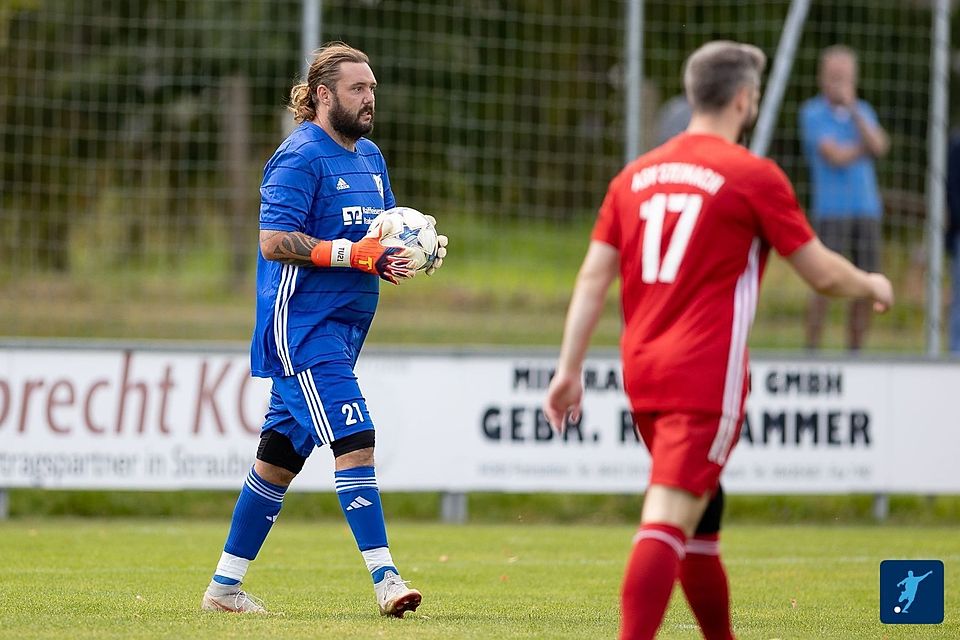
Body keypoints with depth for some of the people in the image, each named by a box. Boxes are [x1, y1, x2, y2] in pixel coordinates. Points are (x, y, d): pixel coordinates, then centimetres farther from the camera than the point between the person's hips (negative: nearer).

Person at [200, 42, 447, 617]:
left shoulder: (369, 157, 16)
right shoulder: (301, 157, -12)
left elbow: (385, 230, 24)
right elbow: (274, 241, -19)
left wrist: (417, 249, 1)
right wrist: (355, 253, -25)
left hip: (342, 327, 9)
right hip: (300, 325, -9)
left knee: (281, 455, 12)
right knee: (355, 439, -17)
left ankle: (225, 585, 19)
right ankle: (385, 578, -19)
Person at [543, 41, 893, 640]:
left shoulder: (636, 175, 11)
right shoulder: (754, 176, -6)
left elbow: (593, 277, 7)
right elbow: (823, 274, -1)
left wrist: (570, 368, 9)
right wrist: (872, 286, 19)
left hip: (643, 372, 7)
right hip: (707, 377, -7)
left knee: (702, 513, 20)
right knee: (668, 522, -14)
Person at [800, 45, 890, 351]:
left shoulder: (863, 111, 14)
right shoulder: (812, 113, -2)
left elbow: (880, 147, -4)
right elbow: (836, 156, -12)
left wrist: (853, 109, -11)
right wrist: (866, 147, 4)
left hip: (866, 209, 5)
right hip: (830, 210, -5)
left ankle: (855, 351, 11)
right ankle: (812, 350, -3)